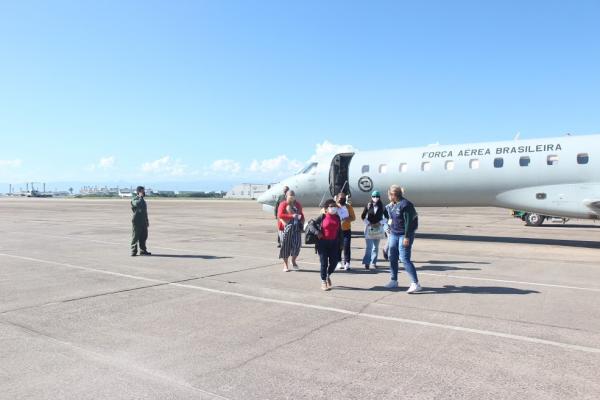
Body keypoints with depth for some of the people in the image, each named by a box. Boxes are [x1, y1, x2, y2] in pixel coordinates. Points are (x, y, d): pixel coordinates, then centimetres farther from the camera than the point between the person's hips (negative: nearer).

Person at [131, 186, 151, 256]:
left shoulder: (143, 200, 19)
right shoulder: (134, 200, -5)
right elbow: (138, 204, -30)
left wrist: (147, 221, 21)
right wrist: (141, 197, -18)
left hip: (143, 222, 7)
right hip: (137, 221, -7)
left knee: (143, 237, 9)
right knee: (135, 237, -3)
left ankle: (143, 251, 16)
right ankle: (133, 252, 3)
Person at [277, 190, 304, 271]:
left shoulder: (298, 204, 16)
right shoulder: (283, 204, 0)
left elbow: (301, 214, 28)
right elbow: (280, 215, -12)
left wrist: (302, 220, 7)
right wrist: (292, 216, -20)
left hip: (296, 227, 3)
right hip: (286, 227, -3)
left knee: (297, 243, -8)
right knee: (286, 245, 1)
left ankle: (293, 261, 16)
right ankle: (285, 265, 15)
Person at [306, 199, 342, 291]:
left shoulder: (337, 217, 7)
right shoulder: (322, 217, -5)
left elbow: (340, 231, 11)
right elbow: (310, 224, -5)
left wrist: (340, 243, 9)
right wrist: (317, 232, -17)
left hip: (334, 243, 4)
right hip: (323, 243, -4)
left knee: (334, 262, 3)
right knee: (324, 263, 2)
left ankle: (328, 275, 34)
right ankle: (323, 282, 18)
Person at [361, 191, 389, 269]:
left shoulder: (382, 207, 2)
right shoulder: (368, 206, 0)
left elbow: (386, 217, 6)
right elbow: (363, 216, 2)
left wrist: (380, 223, -6)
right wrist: (369, 224, -7)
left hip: (378, 229, 2)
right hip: (369, 228, -2)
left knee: (376, 247, 8)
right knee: (369, 246, -7)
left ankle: (373, 263, 15)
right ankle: (366, 263, -1)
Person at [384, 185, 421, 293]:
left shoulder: (405, 204, -16)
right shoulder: (392, 205, 11)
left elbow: (408, 222, -20)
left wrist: (406, 237, -22)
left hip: (404, 235, -8)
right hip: (394, 234, 9)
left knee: (405, 259, -13)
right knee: (392, 257, 11)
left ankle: (415, 284, -9)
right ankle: (394, 281, 25)